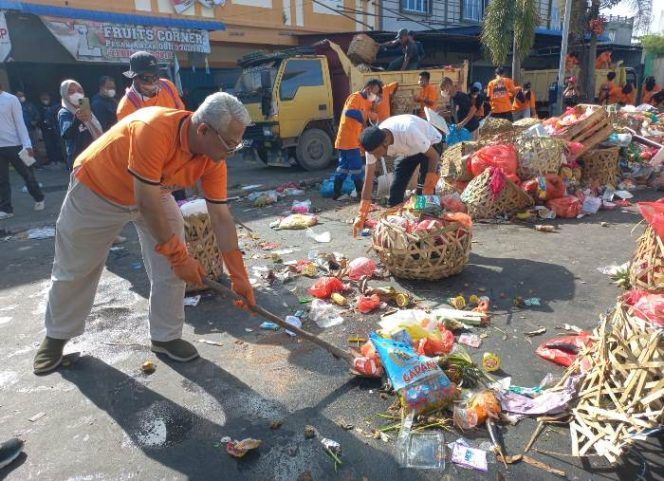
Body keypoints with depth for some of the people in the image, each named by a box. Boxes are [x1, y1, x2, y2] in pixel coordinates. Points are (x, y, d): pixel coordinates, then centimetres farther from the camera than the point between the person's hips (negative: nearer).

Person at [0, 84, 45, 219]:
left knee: (27, 174, 8)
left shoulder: (11, 99, -3)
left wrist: (27, 145, -15)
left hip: (14, 145, -3)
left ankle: (39, 199, 27)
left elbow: (20, 123, -6)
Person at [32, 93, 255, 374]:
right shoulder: (153, 129, -40)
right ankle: (56, 335, 34)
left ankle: (165, 337, 14)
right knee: (73, 271, 10)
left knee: (171, 270, -6)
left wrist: (239, 276, -16)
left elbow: (221, 218, -16)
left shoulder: (214, 158, -21)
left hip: (153, 193, 5)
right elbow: (147, 204, -35)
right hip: (95, 191, -4)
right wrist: (179, 255, -27)